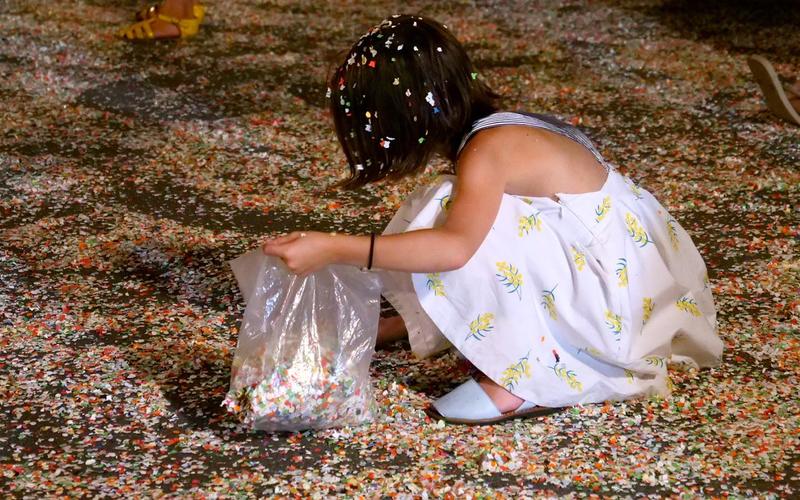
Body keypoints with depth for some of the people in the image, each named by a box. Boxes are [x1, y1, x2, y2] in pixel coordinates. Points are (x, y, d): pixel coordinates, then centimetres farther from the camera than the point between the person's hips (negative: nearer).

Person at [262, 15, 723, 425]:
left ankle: (533, 380, -14)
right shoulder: (496, 134, 8)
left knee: (476, 231, -21)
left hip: (629, 289, -10)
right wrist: (395, 323, 20)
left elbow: (455, 247, -39)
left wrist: (334, 249, -38)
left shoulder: (486, 150, -21)